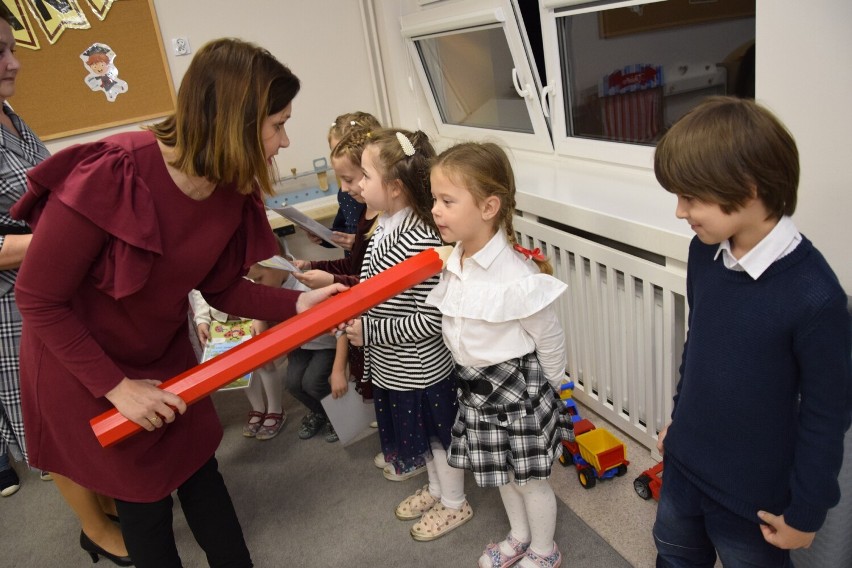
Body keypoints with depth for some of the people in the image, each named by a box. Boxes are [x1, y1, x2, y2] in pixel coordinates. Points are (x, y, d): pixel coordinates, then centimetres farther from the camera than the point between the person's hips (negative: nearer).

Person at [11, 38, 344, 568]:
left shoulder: (232, 191, -15)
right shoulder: (109, 176, -34)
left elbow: (221, 287, -4)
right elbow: (39, 299, -23)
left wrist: (298, 303, -18)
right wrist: (117, 386, -21)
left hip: (164, 354, 5)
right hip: (80, 365, -5)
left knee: (200, 470, 14)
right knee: (143, 493, 11)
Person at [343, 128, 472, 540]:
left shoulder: (420, 244, -31)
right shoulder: (385, 229, -2)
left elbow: (432, 320, -29)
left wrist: (370, 332, -23)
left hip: (421, 369, -8)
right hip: (394, 367, 9)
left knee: (438, 433, 14)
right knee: (420, 431, 27)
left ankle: (454, 504, 38)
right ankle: (435, 489, 50)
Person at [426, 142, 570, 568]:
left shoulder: (516, 277, -29)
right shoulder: (454, 263, -7)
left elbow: (551, 340, -15)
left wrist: (544, 389, -1)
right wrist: (473, 375, 11)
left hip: (518, 388, -7)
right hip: (476, 386, 7)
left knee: (529, 478, 14)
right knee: (502, 473, 25)